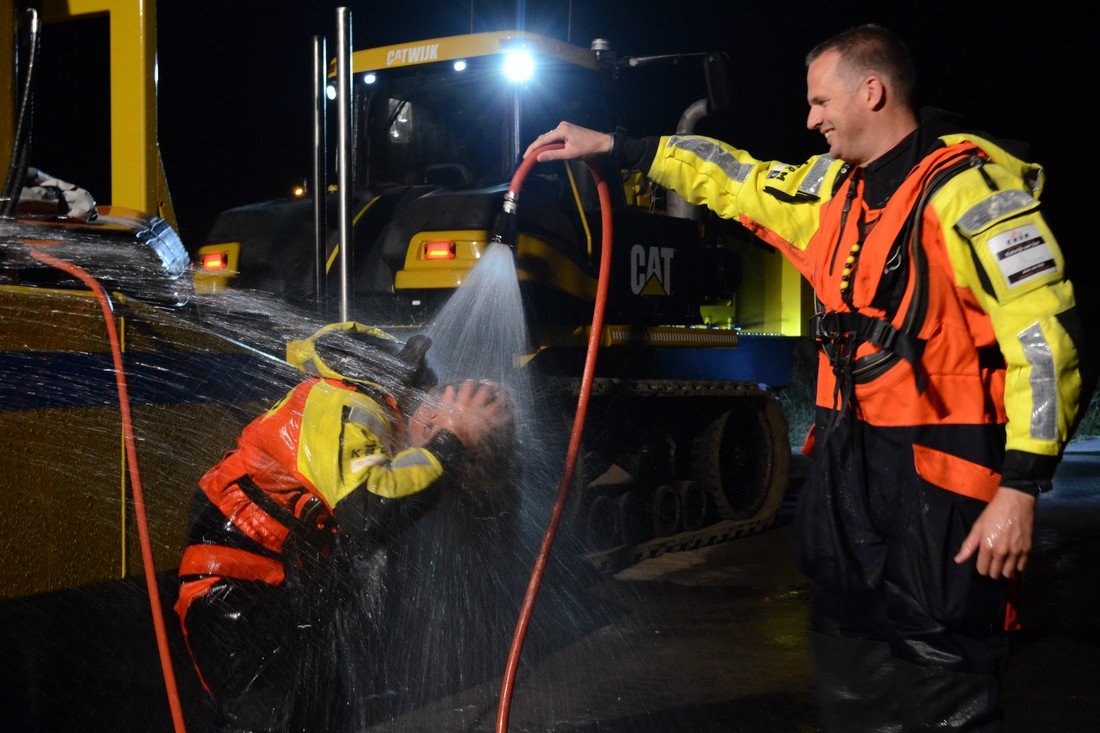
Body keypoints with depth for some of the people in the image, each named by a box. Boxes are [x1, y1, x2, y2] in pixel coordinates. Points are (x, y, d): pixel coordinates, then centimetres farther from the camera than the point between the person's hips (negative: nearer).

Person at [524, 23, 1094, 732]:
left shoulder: (967, 185, -14)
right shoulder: (835, 186, 12)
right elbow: (734, 180, 25)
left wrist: (1020, 489, -20)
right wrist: (609, 145, 26)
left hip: (940, 481, -8)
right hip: (847, 462, 9)